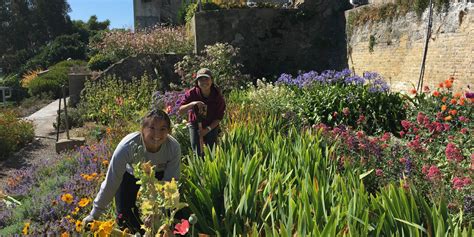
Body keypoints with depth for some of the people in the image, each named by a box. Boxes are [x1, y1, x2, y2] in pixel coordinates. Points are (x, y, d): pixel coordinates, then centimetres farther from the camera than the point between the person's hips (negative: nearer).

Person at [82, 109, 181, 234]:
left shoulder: (174, 147, -33)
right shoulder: (128, 146, -38)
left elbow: (170, 181, -21)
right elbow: (111, 182, -30)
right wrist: (94, 214, -23)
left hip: (158, 176, 1)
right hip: (130, 175, -1)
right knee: (124, 215, -9)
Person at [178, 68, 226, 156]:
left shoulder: (217, 95, -20)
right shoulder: (192, 93, -21)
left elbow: (219, 117, -11)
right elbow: (180, 111, -22)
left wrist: (208, 129, -20)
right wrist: (193, 104, -40)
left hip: (212, 125, 0)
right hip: (195, 124, 0)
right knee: (196, 151, -3)